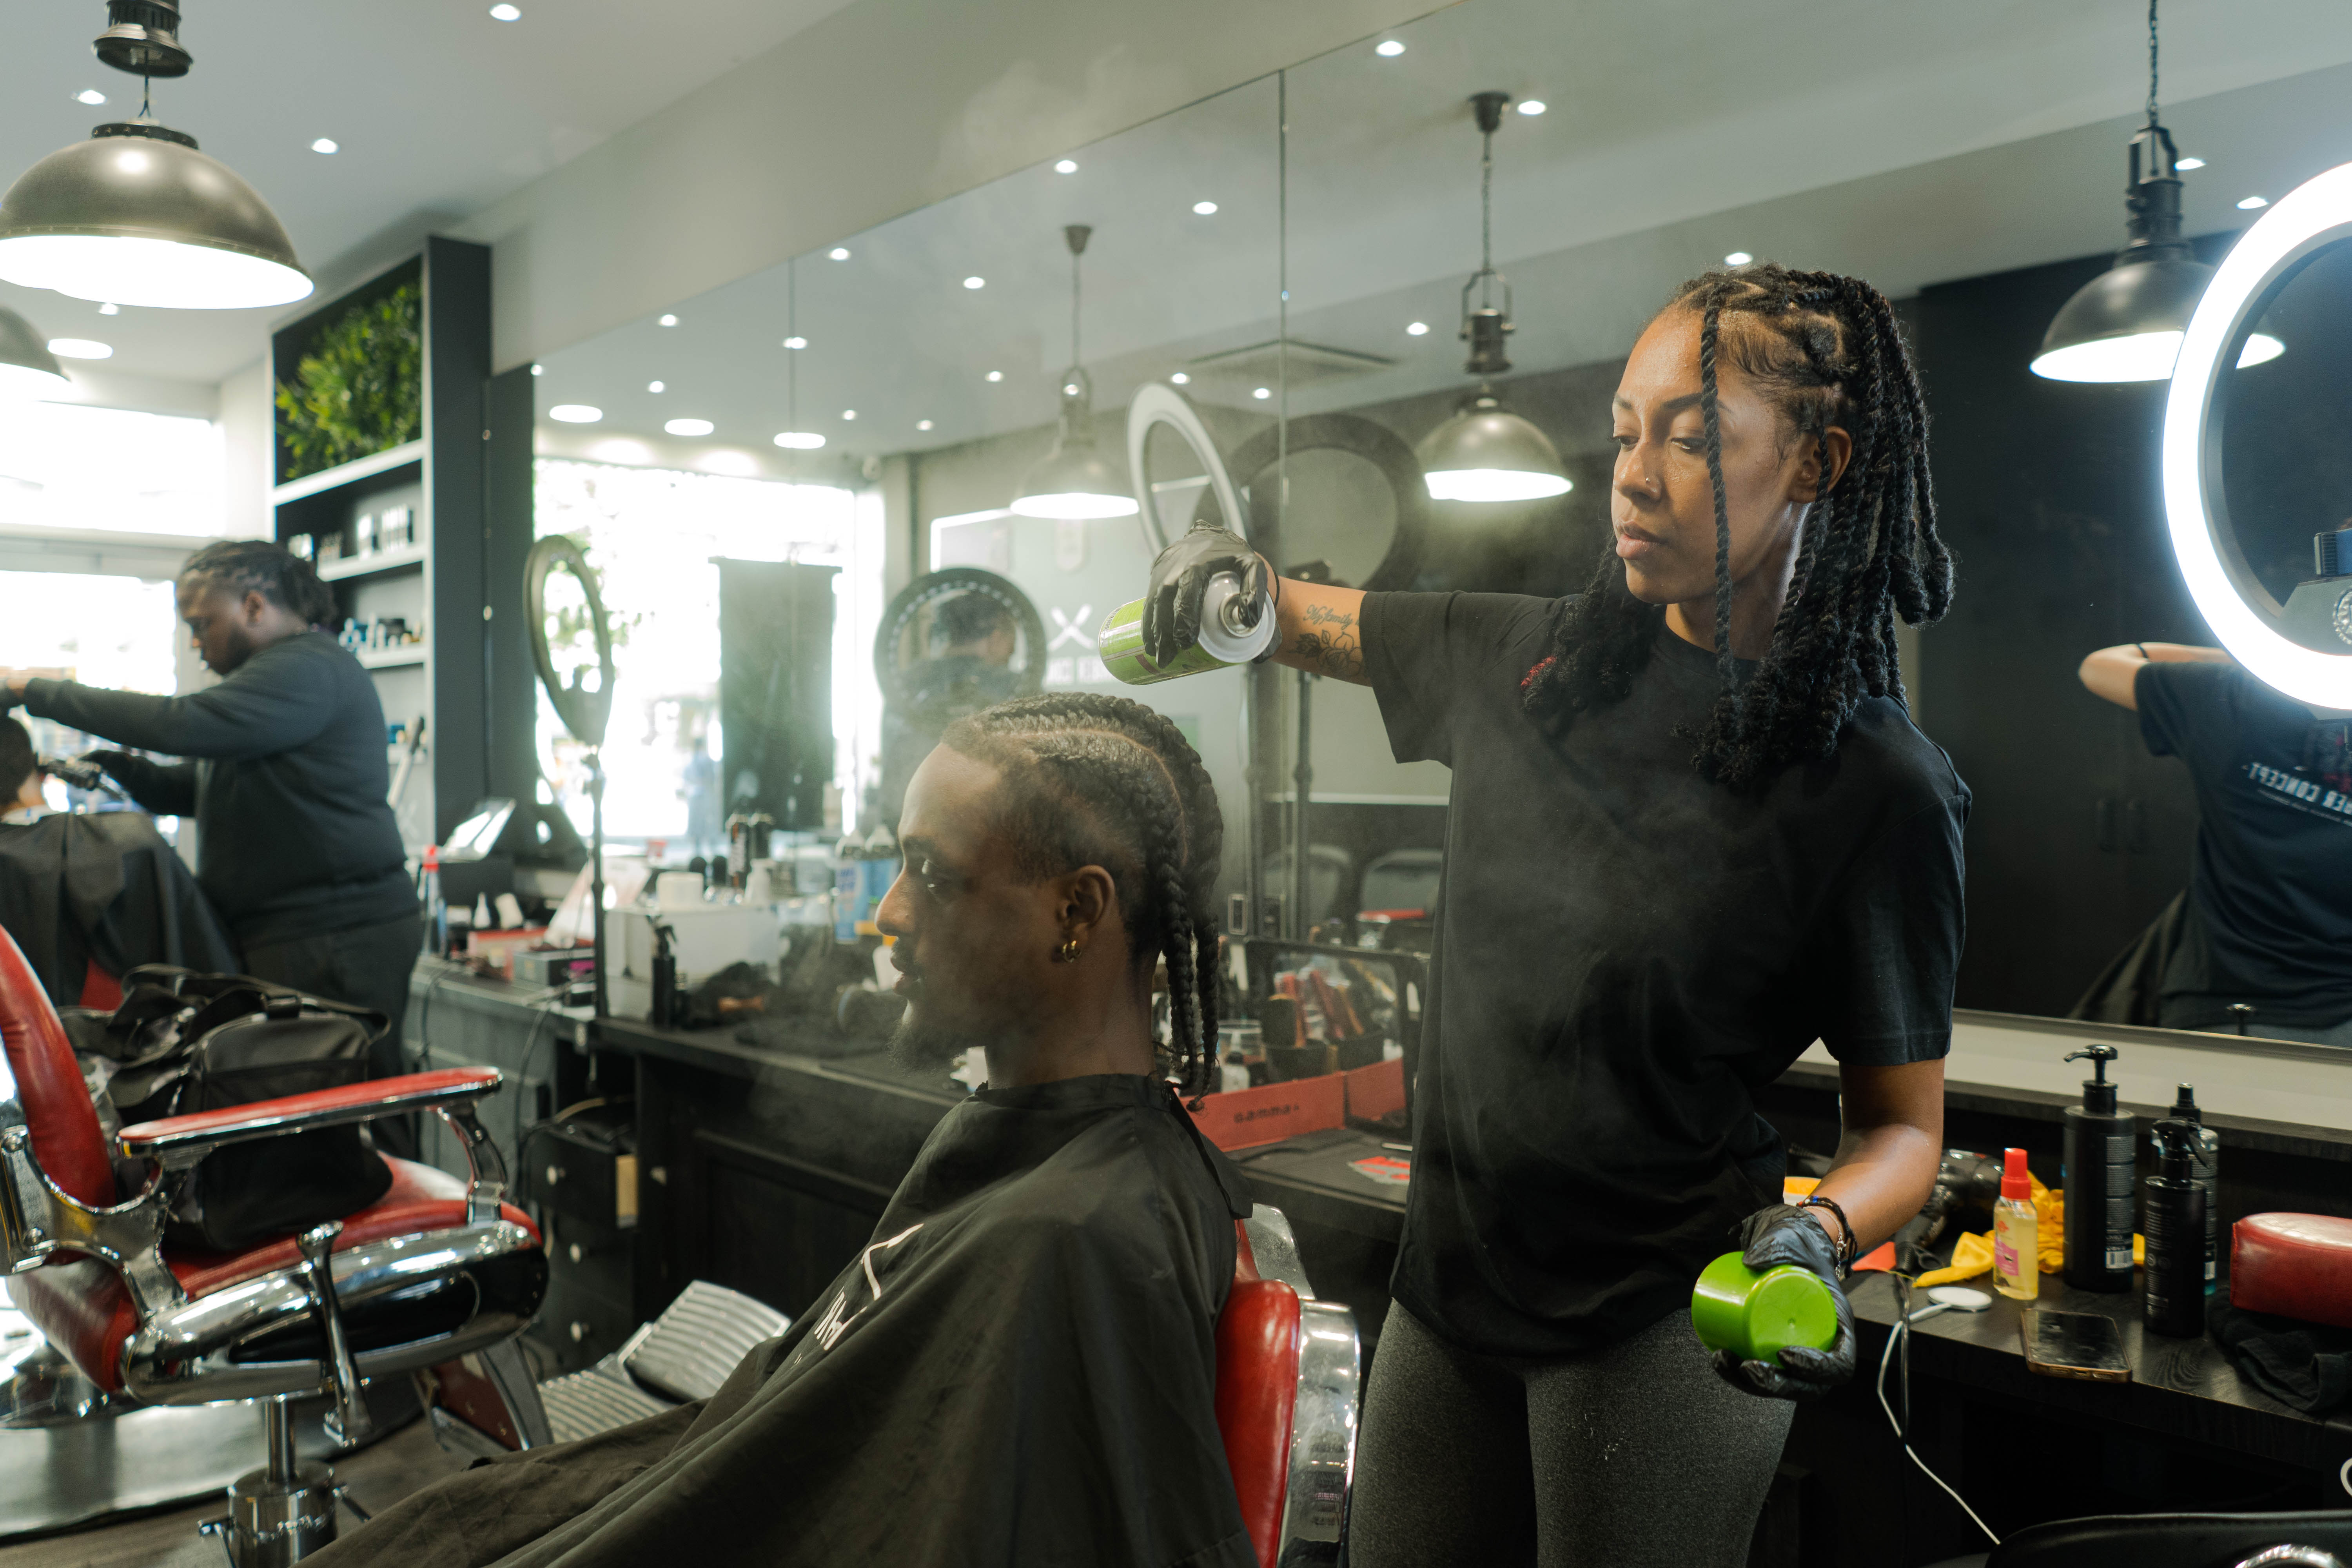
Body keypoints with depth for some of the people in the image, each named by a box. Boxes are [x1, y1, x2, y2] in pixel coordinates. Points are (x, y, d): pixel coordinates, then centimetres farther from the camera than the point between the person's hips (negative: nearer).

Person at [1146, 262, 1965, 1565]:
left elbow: (1900, 1124, -6)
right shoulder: (1528, 659, 1)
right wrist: (1230, 574, -6)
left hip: (1662, 1322, -4)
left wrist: (1814, 1235, -26)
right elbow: (1302, 620, 16)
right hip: (1451, 1275, 5)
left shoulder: (1876, 786, -12)